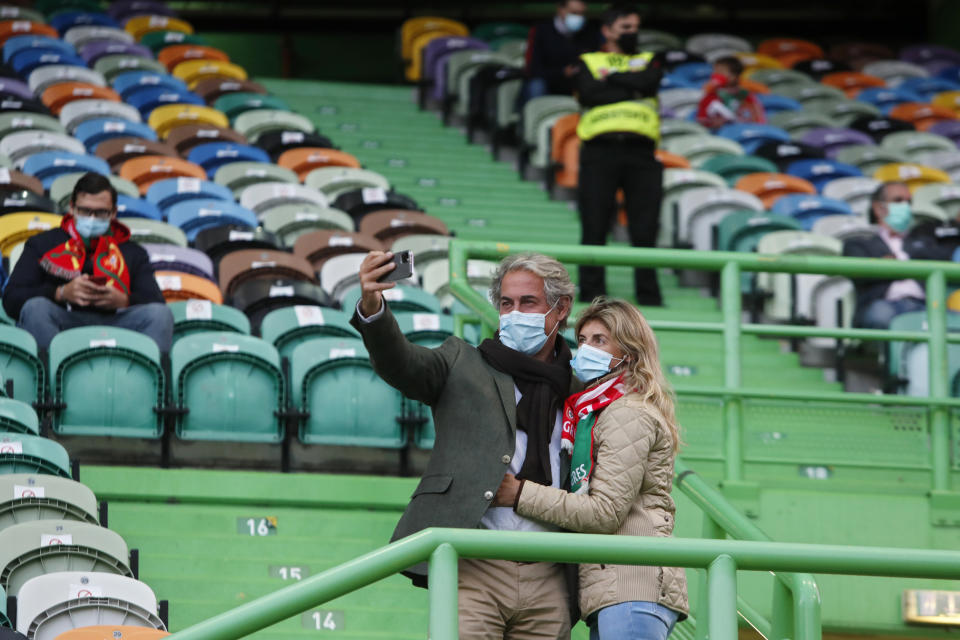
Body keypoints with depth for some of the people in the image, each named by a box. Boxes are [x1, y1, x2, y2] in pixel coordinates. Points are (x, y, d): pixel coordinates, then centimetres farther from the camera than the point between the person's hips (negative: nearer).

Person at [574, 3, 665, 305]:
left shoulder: (648, 61, 20)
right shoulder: (589, 62, 16)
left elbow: (649, 82, -4)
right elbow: (589, 95, -5)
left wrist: (609, 77, 0)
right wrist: (632, 89, -1)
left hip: (641, 153, 1)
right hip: (599, 152, -1)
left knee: (645, 230, -2)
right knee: (594, 229, -3)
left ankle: (649, 297, 1)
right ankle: (591, 296, 0)